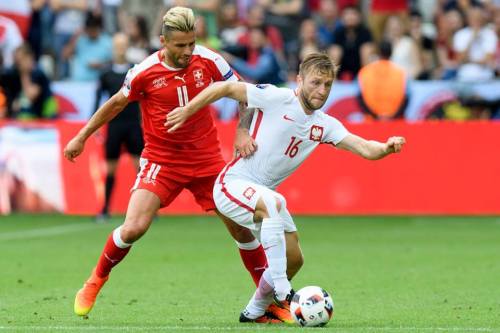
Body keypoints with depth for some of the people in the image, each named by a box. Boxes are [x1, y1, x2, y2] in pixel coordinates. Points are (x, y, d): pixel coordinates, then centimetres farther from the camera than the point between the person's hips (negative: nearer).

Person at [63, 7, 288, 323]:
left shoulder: (208, 61, -10)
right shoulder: (145, 72, -13)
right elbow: (117, 103, 5)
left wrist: (243, 132, -15)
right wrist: (82, 136, 12)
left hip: (207, 157, 2)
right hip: (161, 159, -2)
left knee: (241, 226, -2)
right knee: (134, 228, -17)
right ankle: (95, 283, 9)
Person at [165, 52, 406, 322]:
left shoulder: (324, 125, 3)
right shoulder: (276, 98, -15)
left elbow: (365, 148, -8)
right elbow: (226, 88, -9)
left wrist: (386, 147, -29)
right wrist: (187, 111, -10)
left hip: (264, 194, 8)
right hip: (233, 183, -8)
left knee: (294, 259, 7)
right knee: (274, 203, -38)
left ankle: (255, 312, 30)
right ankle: (283, 293, -37)